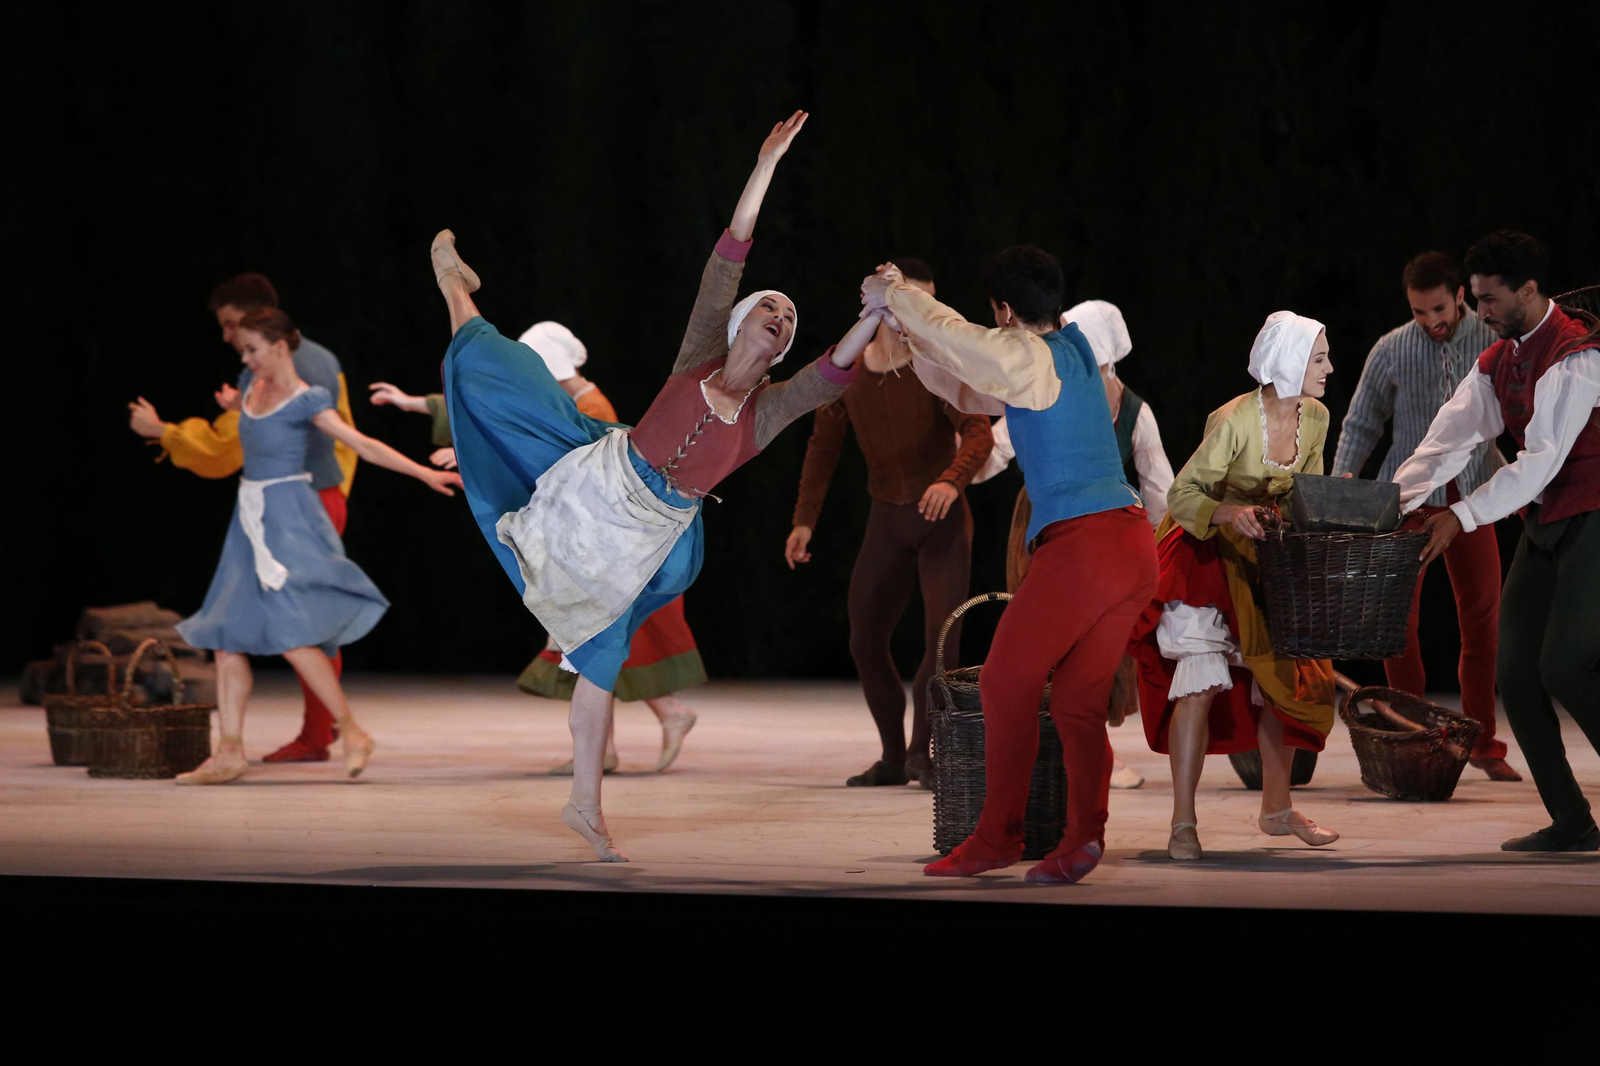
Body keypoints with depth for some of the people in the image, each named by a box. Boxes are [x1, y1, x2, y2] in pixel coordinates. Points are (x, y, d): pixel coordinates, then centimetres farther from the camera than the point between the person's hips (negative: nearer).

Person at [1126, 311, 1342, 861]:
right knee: (1200, 678, -16)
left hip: (1264, 556, 7)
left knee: (1283, 674, 9)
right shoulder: (1234, 421, -25)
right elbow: (1181, 495, -21)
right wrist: (1230, 513, -38)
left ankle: (1276, 807, 25)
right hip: (1205, 552, -7)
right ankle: (1183, 825, -14)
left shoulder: (1315, 418, -3)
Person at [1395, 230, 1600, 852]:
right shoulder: (1496, 363, 11)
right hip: (1543, 525, 9)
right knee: (1514, 671, 1)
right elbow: (1447, 443, 5)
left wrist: (1463, 516, -28)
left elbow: (1543, 457, -25)